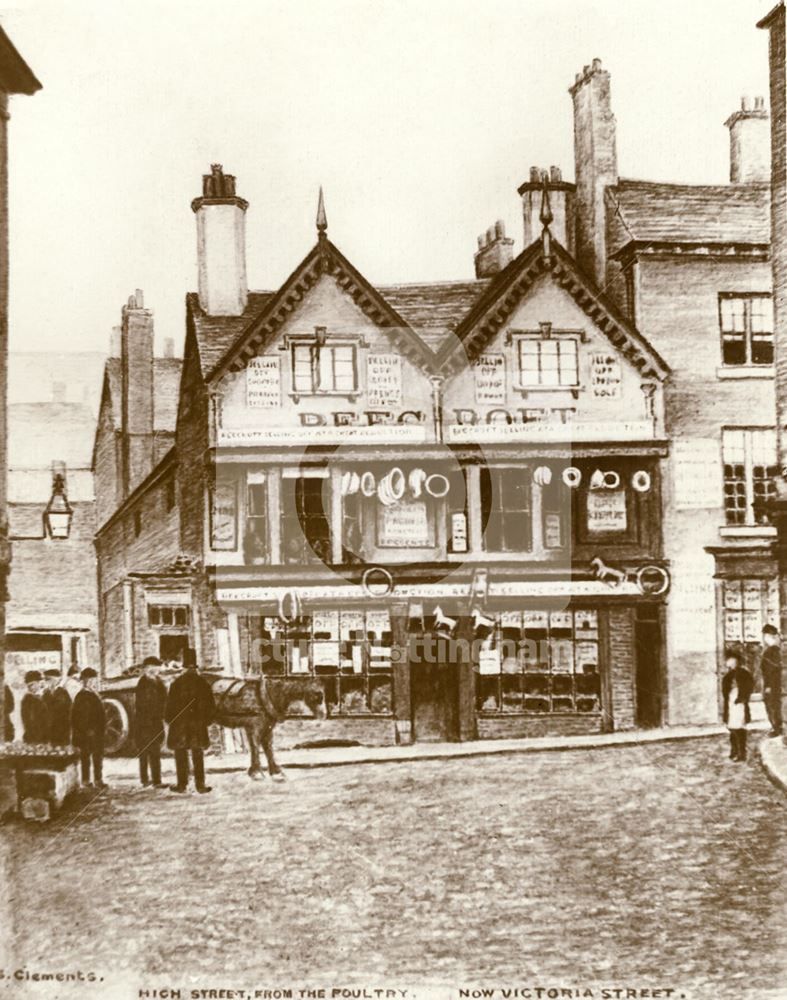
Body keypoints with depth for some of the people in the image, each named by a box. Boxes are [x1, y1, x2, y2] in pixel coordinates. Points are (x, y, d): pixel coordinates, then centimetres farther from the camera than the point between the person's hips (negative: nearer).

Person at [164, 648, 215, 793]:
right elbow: (210, 705, 4)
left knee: (181, 754, 5)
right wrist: (207, 720, 14)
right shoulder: (203, 683, 0)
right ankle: (200, 784, 5)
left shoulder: (177, 683, -6)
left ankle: (182, 784, 5)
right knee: (198, 755, 9)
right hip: (198, 724, 2)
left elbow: (171, 704, -4)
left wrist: (169, 719, 8)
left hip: (180, 724, -2)